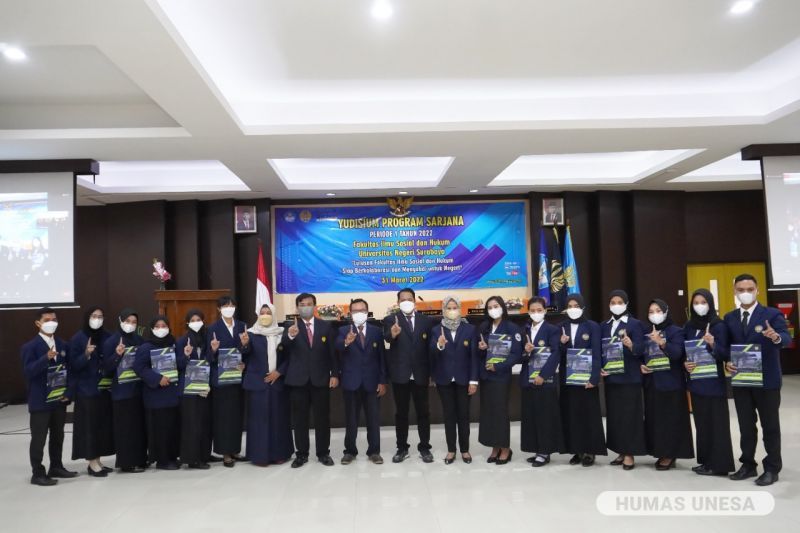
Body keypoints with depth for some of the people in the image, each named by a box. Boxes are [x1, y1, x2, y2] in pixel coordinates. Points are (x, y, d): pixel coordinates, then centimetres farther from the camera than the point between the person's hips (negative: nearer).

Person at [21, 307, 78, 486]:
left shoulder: (63, 345, 7)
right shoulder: (30, 346, -9)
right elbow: (28, 371, -20)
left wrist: (69, 392, -1)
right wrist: (46, 358, -34)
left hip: (60, 400, 6)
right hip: (40, 401, -5)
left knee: (58, 436, 15)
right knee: (38, 439, 2)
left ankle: (56, 467, 28)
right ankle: (38, 473, 11)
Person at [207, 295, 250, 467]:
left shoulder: (242, 326, 7)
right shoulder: (213, 328, -3)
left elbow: (247, 352, 4)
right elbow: (211, 356, -6)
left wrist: (245, 345, -17)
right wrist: (214, 350, -27)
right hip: (221, 378, -4)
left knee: (238, 414, 8)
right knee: (223, 415, 0)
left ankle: (235, 450, 19)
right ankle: (225, 453, 7)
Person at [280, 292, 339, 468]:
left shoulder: (325, 326, 3)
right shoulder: (291, 327, 0)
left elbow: (332, 352, 4)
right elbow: (283, 348, -18)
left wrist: (334, 374, -5)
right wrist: (290, 336, -40)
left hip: (320, 378, 1)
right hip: (298, 379, 0)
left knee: (322, 418, 7)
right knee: (299, 419, 7)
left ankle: (323, 453, 18)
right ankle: (301, 454, 18)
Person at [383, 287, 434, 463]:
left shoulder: (426, 320, 3)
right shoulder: (390, 320, -3)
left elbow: (430, 347, 4)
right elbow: (387, 337, -23)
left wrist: (432, 372, 2)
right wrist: (392, 334, -47)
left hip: (420, 374, 1)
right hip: (400, 374, -1)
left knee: (423, 412, 9)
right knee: (401, 413, 9)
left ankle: (424, 448, 20)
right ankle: (402, 448, 19)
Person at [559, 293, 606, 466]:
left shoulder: (592, 326, -2)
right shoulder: (562, 327, 9)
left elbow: (597, 354, -8)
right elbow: (558, 355, 9)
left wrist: (594, 378, -15)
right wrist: (561, 344, -12)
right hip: (567, 378, 4)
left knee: (588, 414, 1)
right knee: (570, 414, 5)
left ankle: (590, 451, 10)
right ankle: (577, 450, 15)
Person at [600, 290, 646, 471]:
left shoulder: (635, 324, -4)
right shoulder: (604, 326, 11)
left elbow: (641, 349, -13)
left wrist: (631, 345, -34)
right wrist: (600, 368, -2)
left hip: (629, 377, -5)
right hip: (610, 377, 5)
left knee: (629, 415, -2)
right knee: (614, 415, 8)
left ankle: (630, 453, 6)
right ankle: (621, 451, 18)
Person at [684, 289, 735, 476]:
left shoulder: (719, 326, -7)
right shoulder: (689, 327, 8)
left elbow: (725, 354, -10)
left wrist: (713, 344, -28)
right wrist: (685, 364, -6)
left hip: (714, 381, -6)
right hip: (695, 381, 6)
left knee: (716, 422, 0)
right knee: (701, 422, 11)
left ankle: (718, 464, 8)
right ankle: (705, 461, 21)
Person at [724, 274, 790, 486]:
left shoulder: (772, 314, -6)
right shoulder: (729, 318, 7)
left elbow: (787, 339, -21)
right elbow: (726, 346, 12)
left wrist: (776, 337, -44)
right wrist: (727, 363, -8)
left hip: (767, 380, -4)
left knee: (770, 426, 7)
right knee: (745, 426, 13)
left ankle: (772, 468, 19)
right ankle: (748, 465, 25)